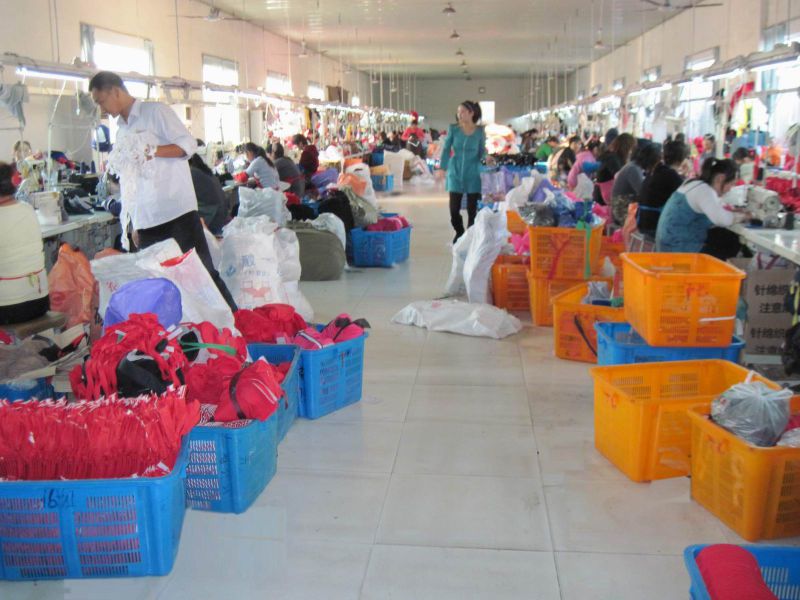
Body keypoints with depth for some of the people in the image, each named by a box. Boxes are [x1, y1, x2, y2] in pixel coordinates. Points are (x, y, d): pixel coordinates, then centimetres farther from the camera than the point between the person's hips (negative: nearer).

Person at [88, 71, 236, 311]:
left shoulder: (156, 111, 0)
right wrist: (133, 223, 18)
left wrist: (152, 151, -21)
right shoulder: (121, 131, 20)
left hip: (177, 212, -7)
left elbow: (189, 144, -8)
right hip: (146, 221, 7)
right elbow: (126, 180, 21)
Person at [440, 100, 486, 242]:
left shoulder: (480, 131, -1)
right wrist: (443, 169, -8)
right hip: (455, 173, 0)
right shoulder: (453, 129, -2)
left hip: (473, 174, 0)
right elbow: (446, 149, 0)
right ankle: (459, 233, 26)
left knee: (472, 209, 2)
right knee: (454, 209, -2)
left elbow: (482, 151, 8)